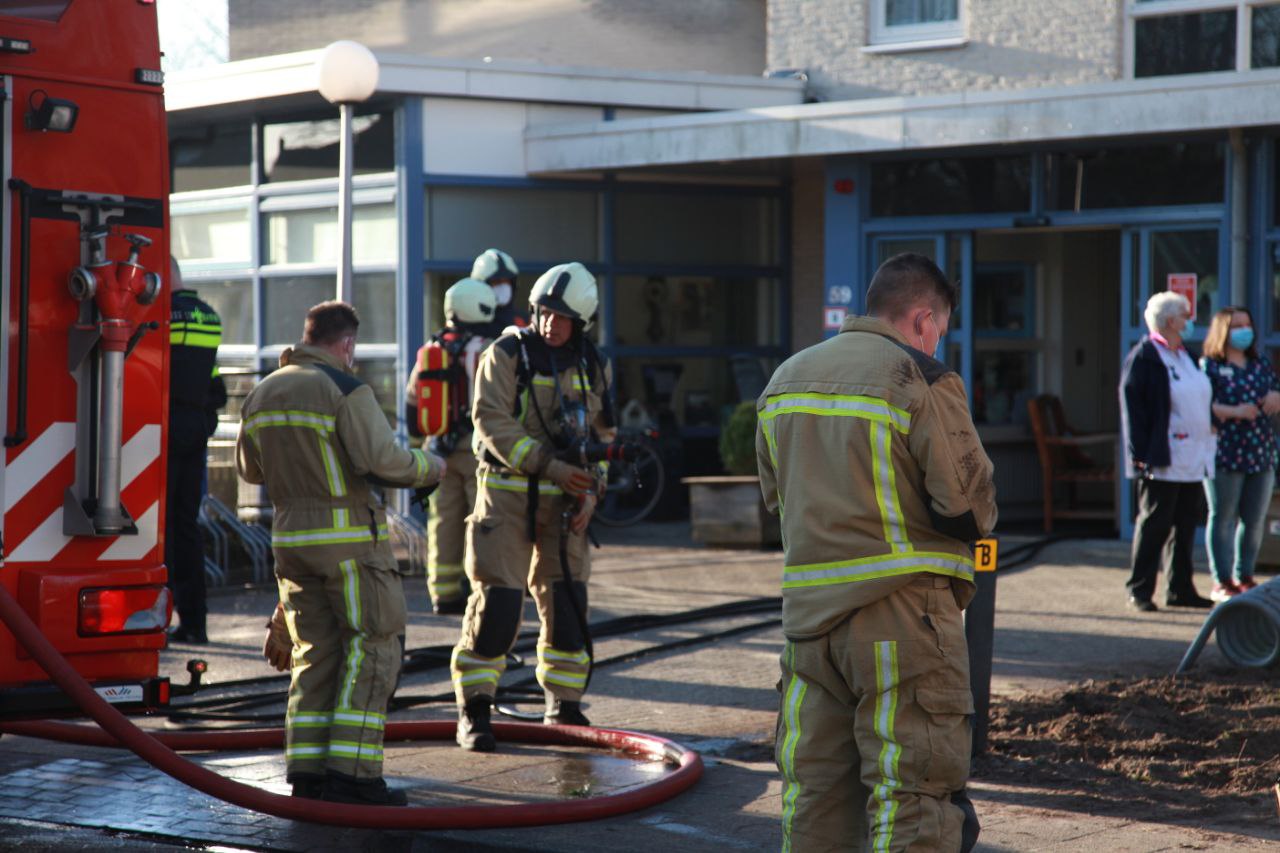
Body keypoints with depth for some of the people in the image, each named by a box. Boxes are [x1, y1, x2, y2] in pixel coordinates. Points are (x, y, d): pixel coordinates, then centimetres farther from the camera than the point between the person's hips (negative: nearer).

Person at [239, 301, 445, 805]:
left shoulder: (261, 395, 11)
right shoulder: (345, 391, -11)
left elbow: (250, 469, 22)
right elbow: (383, 460, -20)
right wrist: (429, 467, -2)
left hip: (291, 537, 7)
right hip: (349, 537, -7)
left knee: (316, 655, 10)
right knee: (372, 650, -2)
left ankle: (307, 771, 4)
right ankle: (352, 770, -10)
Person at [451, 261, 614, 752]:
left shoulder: (593, 367, 7)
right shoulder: (507, 356, -8)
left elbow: (602, 435, 13)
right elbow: (493, 423, -16)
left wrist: (590, 493, -2)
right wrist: (552, 467, -23)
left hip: (563, 502, 4)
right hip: (507, 493, -4)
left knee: (567, 602, 4)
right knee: (497, 601, -9)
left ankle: (564, 707, 18)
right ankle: (473, 712, -2)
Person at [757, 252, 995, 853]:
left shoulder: (784, 380, 12)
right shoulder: (923, 382, -9)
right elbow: (969, 508, -11)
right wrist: (974, 521, 10)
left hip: (808, 613, 6)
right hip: (901, 613, -6)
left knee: (813, 790, 13)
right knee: (912, 792, -3)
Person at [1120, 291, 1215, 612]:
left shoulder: (1186, 355, 18)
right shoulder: (1143, 358, -9)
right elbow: (1133, 408, -13)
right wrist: (1141, 454, -19)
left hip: (1193, 459, 8)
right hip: (1162, 461, -8)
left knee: (1186, 523, 10)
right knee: (1154, 523, -4)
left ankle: (1180, 588, 18)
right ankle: (1139, 591, 3)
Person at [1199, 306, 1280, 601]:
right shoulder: (1209, 366, -3)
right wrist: (1234, 412, -23)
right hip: (1224, 452, -6)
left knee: (1254, 521, 8)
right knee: (1223, 519, -2)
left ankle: (1244, 577, 18)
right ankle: (1221, 582, 2)